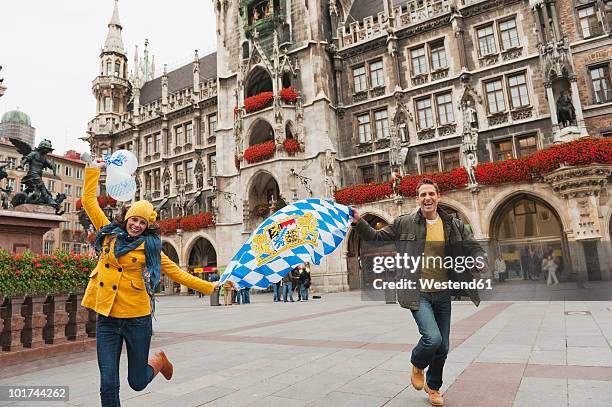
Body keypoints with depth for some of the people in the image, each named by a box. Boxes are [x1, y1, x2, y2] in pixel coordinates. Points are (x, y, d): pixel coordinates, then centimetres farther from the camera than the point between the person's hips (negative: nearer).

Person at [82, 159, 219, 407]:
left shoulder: (150, 247, 1)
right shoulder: (109, 234, 6)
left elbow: (177, 273, 3)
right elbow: (89, 201, 11)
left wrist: (209, 287, 2)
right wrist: (94, 170, 13)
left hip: (137, 319, -1)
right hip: (107, 319, 2)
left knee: (137, 383, 10)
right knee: (108, 386, 1)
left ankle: (159, 361, 43)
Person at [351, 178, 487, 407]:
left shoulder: (454, 226, 2)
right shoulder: (404, 223, -4)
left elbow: (474, 248, 8)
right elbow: (375, 237, 4)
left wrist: (481, 261, -15)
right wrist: (358, 222, -12)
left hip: (442, 294, 4)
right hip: (418, 294, -4)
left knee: (442, 348, 14)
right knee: (432, 338, -22)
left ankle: (433, 386, 43)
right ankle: (417, 365, 15)